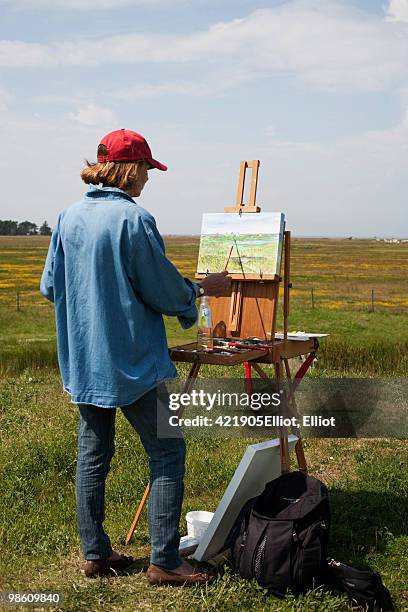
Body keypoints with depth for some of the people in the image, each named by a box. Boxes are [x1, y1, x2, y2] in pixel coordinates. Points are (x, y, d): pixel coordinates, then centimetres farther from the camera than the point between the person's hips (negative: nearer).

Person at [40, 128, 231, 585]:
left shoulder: (69, 217, 5)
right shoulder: (133, 219, -15)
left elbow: (49, 286, 11)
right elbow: (165, 292, -13)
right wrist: (203, 289, 6)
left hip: (82, 360, 8)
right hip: (131, 360, -7)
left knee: (93, 453, 14)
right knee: (167, 452, 3)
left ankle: (95, 554, 22)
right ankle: (164, 561, 4)